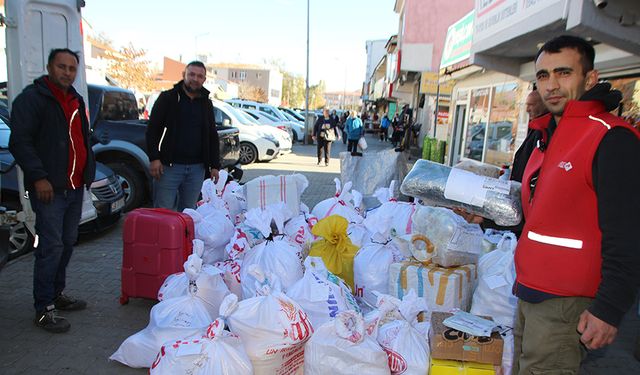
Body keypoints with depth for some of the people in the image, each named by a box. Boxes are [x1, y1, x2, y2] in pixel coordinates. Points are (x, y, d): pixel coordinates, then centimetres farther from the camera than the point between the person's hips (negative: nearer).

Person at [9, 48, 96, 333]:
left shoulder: (76, 100, 18)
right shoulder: (31, 98, -6)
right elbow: (19, 142, -13)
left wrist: (88, 171, 15)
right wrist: (38, 177, -19)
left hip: (76, 187, 8)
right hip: (49, 188, -8)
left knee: (67, 243, 14)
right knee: (51, 246, -7)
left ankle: (57, 293, 28)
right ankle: (44, 309, 3)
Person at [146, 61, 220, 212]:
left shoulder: (206, 103, 14)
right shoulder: (167, 98, 3)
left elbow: (213, 136, 16)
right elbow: (152, 129, -1)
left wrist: (214, 165, 9)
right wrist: (154, 158, -11)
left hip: (197, 168, 4)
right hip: (169, 165, -3)